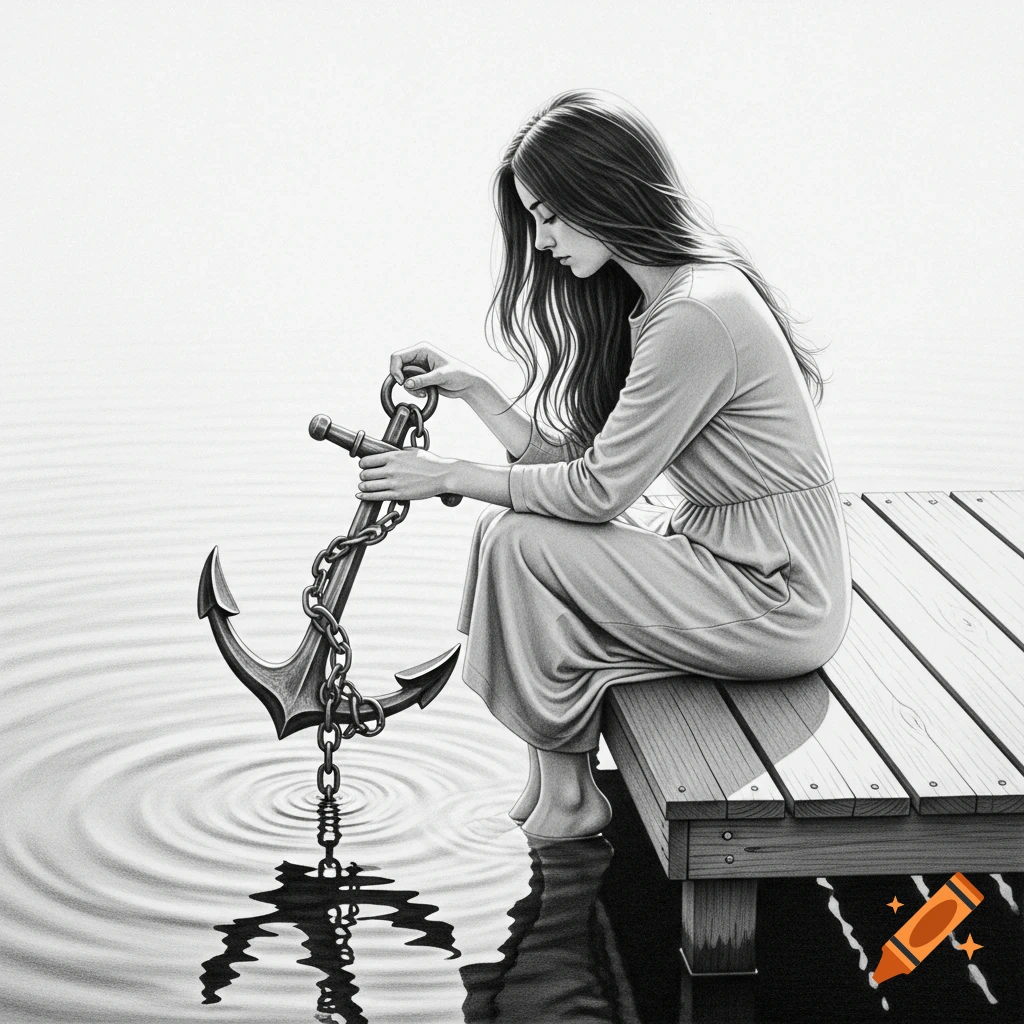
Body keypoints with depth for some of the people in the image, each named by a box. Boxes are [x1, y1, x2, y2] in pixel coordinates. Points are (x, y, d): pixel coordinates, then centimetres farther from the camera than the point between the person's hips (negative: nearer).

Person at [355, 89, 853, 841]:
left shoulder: (697, 314, -22)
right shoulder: (648, 302, 10)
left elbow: (597, 488, -19)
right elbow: (573, 457, 8)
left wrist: (450, 476, -11)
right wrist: (470, 387, 3)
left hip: (778, 601, -10)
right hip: (734, 561, 10)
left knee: (519, 542, -14)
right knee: (509, 526, 3)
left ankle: (567, 799, 0)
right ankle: (550, 785, 5)